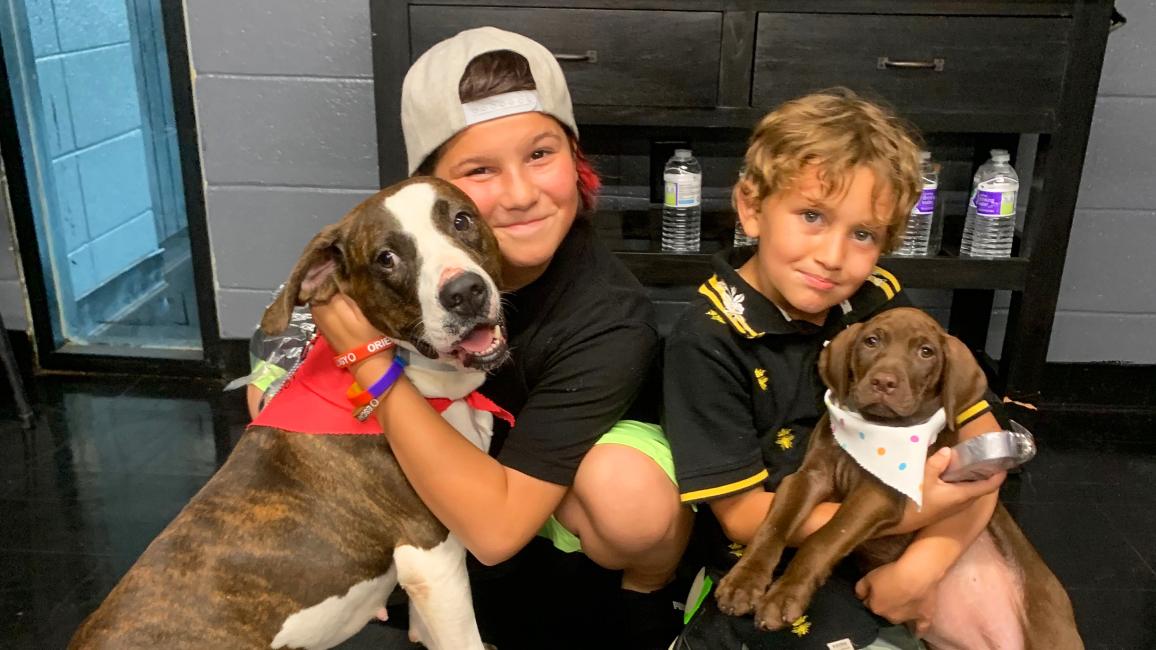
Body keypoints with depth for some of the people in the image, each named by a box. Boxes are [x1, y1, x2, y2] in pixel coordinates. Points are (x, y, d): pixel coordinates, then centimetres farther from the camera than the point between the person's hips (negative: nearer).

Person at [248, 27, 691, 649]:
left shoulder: (608, 320, -36)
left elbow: (496, 525, -38)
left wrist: (372, 362, -40)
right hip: (469, 447, 4)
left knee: (629, 494, -40)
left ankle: (647, 591, -2)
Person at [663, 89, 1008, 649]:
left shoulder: (880, 303, -6)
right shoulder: (708, 341, -18)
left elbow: (983, 437, -4)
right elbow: (744, 514, -16)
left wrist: (926, 559, -19)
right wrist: (911, 512, -22)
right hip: (769, 564, -3)